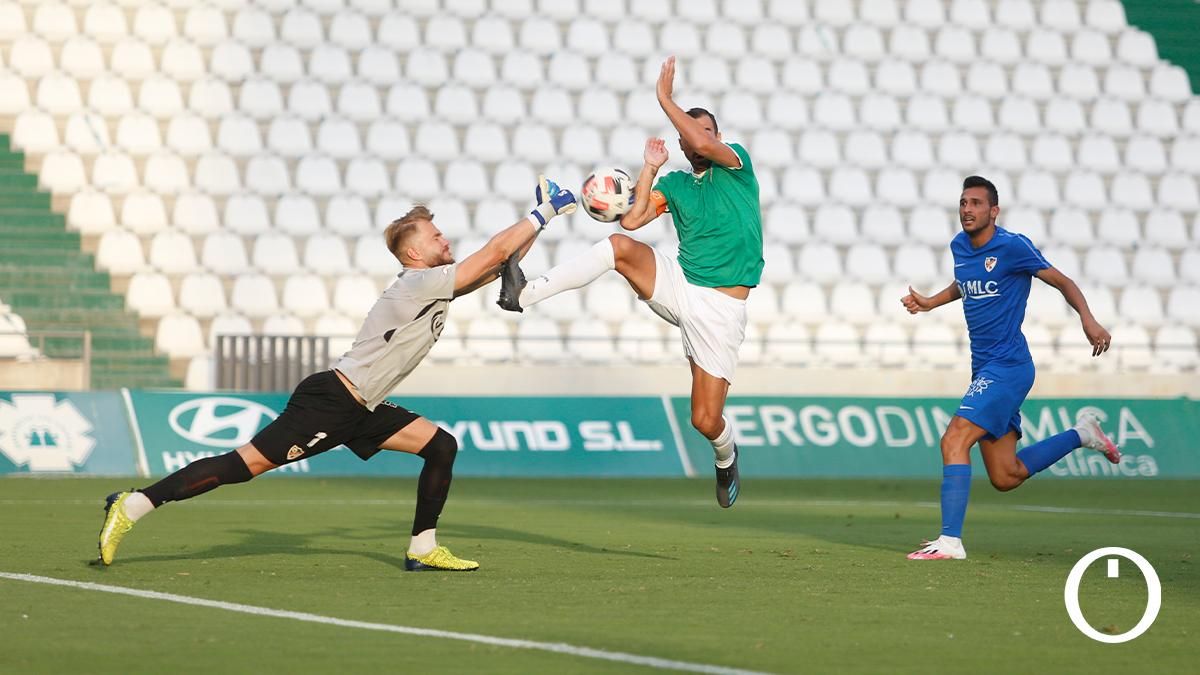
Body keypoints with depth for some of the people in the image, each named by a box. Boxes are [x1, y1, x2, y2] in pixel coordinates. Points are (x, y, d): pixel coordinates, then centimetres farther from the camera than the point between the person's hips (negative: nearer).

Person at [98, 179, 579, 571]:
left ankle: (423, 548, 9)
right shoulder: (421, 284, -15)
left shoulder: (432, 284, 13)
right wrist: (544, 213, -8)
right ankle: (132, 507, -13)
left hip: (359, 411, 10)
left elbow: (498, 266, 21)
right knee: (245, 465, -15)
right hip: (328, 402, -10)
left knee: (441, 446, 5)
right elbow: (493, 254, -17)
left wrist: (539, 223, 11)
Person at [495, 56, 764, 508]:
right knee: (620, 246, -25)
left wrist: (665, 98, -12)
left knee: (706, 421, -7)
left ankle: (726, 459, 31)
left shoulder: (736, 163, 3)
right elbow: (630, 219, 1)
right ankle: (526, 295, -34)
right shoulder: (673, 184, 14)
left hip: (721, 309, -3)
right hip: (678, 286, 3)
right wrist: (650, 167, 1)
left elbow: (704, 143, -19)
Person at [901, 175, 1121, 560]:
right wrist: (930, 303, 16)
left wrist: (1088, 319, -23)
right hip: (984, 369, 8)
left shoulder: (1012, 247, -12)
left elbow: (1063, 282, -8)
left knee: (954, 440, -22)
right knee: (1005, 477, 10)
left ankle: (950, 541, -24)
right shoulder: (959, 246, 10)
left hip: (1006, 366, -8)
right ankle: (1082, 434, 30)